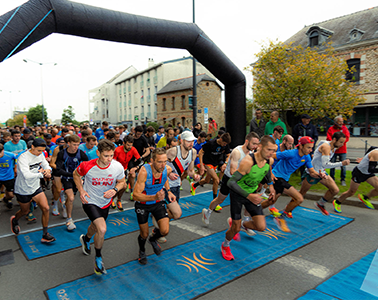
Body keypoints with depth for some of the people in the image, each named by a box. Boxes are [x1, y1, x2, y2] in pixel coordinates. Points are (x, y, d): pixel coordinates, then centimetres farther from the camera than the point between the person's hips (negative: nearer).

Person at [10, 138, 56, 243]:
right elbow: (27, 175, -37)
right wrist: (42, 174, -27)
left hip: (35, 187, 5)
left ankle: (45, 235, 6)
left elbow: (46, 165, 5)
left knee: (46, 208, -7)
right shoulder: (23, 158, -27)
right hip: (23, 190, -5)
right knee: (25, 211, 16)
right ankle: (14, 220, 54)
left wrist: (48, 169, -19)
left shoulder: (40, 155, -6)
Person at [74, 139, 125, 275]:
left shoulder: (118, 167, -21)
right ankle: (98, 258, 6)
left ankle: (86, 239, 64)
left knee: (95, 227, 26)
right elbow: (76, 174, -1)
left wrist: (115, 190, -22)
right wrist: (81, 190, -13)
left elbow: (121, 181, -2)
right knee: (102, 229, -22)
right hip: (90, 201, -4)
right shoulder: (87, 166, -24)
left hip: (105, 203, 4)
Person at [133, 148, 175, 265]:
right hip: (142, 204, -3)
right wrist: (154, 197, -47)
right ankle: (142, 251, 45)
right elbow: (136, 195, -34)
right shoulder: (144, 172, -33)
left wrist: (168, 191, -6)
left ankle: (153, 239, 29)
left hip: (158, 202, 3)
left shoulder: (168, 169, -19)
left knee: (165, 231, -8)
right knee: (144, 234, 9)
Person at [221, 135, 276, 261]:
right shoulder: (248, 161, -34)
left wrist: (270, 184, 11)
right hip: (238, 193, -5)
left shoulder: (269, 161, -12)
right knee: (235, 228, 1)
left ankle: (241, 225, 29)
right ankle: (225, 245, 33)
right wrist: (248, 196, -39)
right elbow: (231, 182, -34)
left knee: (261, 227, -1)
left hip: (253, 193, 6)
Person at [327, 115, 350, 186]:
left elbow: (347, 138, -2)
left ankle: (342, 180, 11)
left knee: (343, 166, -1)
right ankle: (332, 179, 16)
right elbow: (329, 139, -2)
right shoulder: (331, 129, 3)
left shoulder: (344, 128, 7)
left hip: (342, 151, 1)